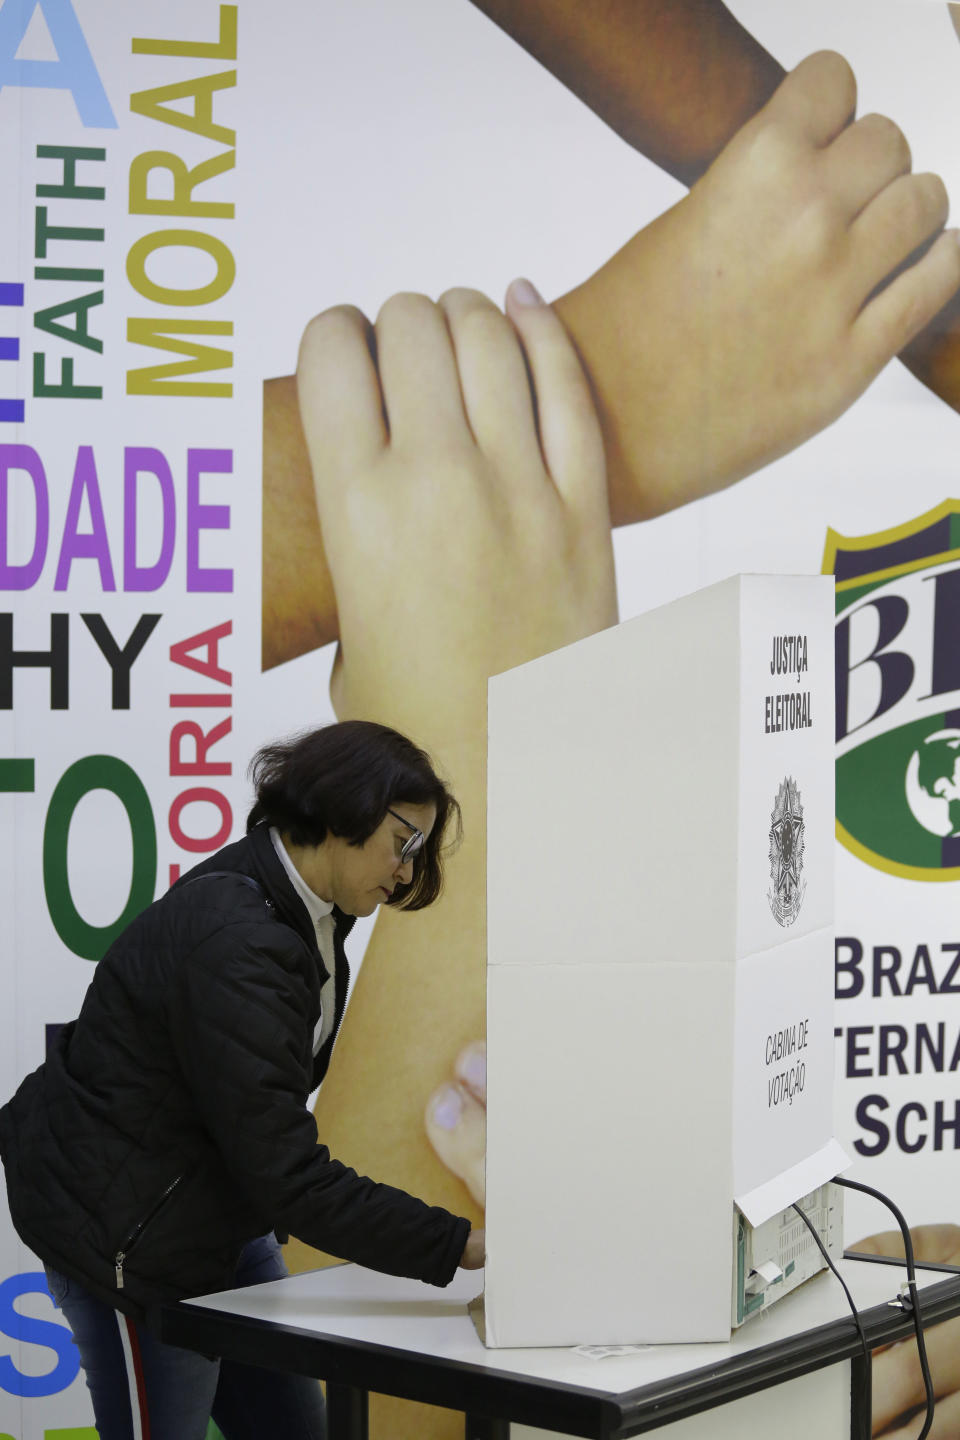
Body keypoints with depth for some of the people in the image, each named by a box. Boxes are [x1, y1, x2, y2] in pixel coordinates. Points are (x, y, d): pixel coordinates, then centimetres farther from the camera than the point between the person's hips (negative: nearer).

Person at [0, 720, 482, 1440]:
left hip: (221, 1214, 10)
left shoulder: (310, 915, 1)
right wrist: (461, 1246, -30)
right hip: (128, 1238, -10)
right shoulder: (233, 946, -30)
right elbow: (286, 1174, -31)